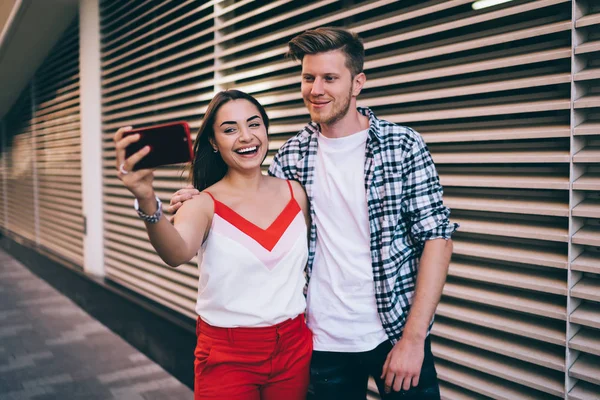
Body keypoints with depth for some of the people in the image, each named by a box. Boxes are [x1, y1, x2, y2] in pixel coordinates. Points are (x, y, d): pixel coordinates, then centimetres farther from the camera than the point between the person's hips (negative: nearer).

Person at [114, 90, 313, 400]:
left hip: (294, 350, 3)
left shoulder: (295, 192, -1)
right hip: (227, 357, -3)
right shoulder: (205, 205, -12)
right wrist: (147, 204, -51)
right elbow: (176, 254, -33)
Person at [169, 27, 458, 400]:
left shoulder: (404, 146, -8)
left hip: (396, 332, -2)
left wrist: (413, 338, -13)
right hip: (324, 340, 2)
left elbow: (437, 237, -9)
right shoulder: (291, 155, 0)